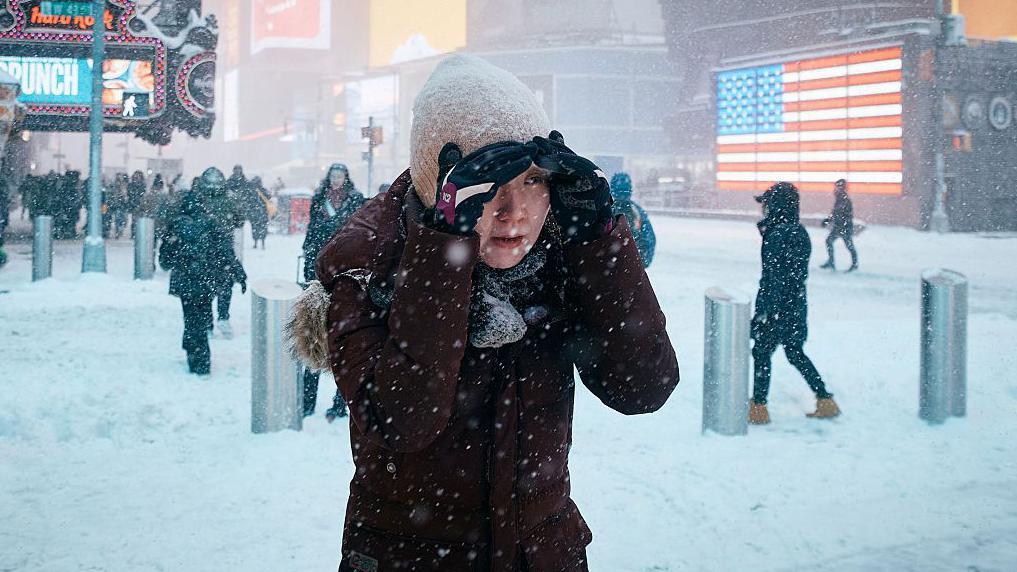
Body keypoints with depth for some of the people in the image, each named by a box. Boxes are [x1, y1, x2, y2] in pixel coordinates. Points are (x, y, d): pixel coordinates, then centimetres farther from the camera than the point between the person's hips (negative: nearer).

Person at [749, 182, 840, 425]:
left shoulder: (778, 234, -19)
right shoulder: (800, 232, 7)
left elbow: (775, 276, -21)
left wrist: (767, 310, -19)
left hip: (778, 306, -8)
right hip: (797, 303, 9)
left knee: (761, 352, 4)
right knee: (795, 353, 18)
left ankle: (758, 408, 10)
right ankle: (825, 402, 19)